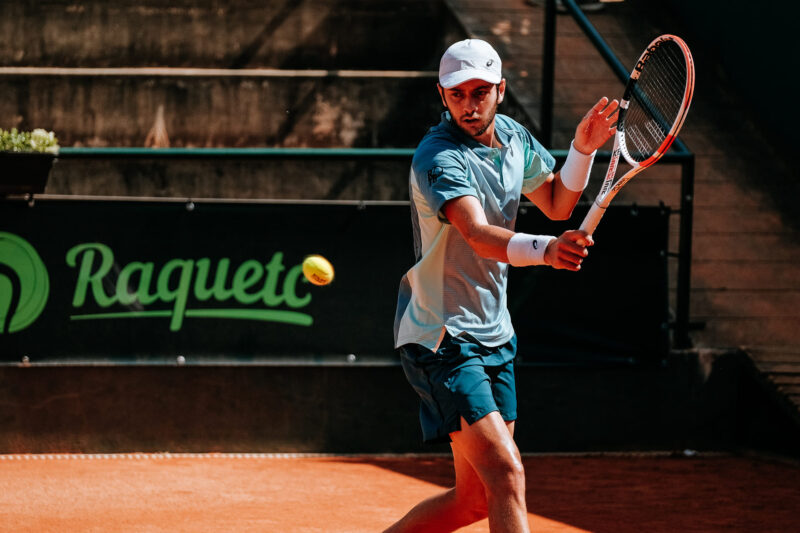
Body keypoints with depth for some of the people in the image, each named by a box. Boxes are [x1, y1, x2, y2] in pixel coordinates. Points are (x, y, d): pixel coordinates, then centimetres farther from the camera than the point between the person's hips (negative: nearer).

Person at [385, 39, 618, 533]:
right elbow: (478, 235, -37)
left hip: (494, 335, 9)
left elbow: (556, 203, 20)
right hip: (442, 339, -9)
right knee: (507, 475, -20)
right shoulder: (439, 158, -21)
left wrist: (583, 151, 1)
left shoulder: (513, 136, 5)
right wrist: (545, 249, -55)